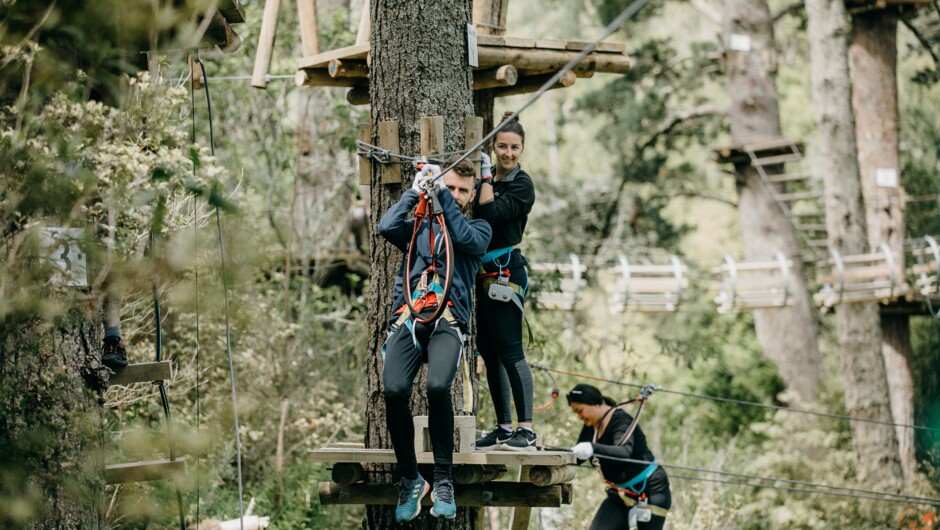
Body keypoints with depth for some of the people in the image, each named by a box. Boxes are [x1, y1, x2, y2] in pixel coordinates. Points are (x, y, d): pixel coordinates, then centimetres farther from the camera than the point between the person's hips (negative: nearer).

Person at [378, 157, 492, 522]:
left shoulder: (479, 229, 21)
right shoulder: (419, 228, 25)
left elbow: (466, 238, -2)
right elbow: (386, 228, 5)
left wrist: (440, 194, -1)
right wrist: (416, 191, 6)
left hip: (448, 319, -1)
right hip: (407, 316, 2)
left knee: (437, 387, -32)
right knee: (394, 391, -26)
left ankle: (443, 481, -18)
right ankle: (410, 480, -9)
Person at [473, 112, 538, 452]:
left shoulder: (522, 185, -6)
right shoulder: (489, 180, 16)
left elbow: (490, 213, -19)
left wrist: (486, 176, -10)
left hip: (506, 272, -8)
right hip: (484, 273, 8)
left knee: (509, 349, -14)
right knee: (488, 351, 8)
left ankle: (526, 429, -17)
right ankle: (503, 428, 13)